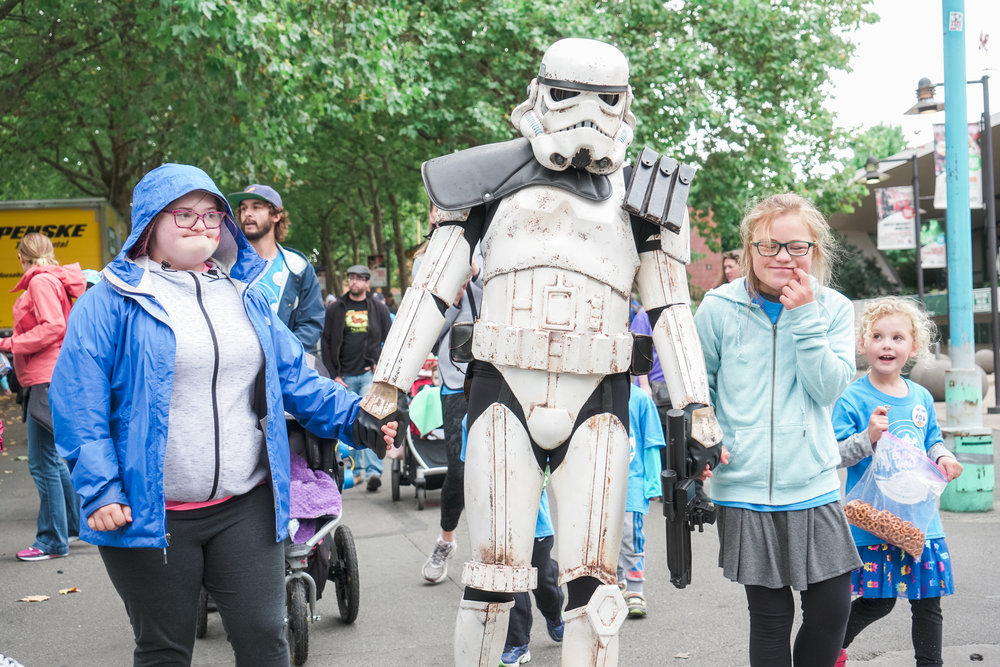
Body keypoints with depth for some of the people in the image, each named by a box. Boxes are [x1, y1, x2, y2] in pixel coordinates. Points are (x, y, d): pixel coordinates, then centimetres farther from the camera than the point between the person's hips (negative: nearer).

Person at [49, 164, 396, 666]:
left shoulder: (244, 294, 13)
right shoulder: (113, 299, -4)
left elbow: (293, 376, 14)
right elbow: (78, 400, -8)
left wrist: (352, 419, 1)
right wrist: (99, 489, -15)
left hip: (245, 507, 4)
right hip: (147, 513, -4)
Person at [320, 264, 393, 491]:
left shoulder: (378, 308, 9)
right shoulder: (336, 309, 8)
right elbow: (326, 343, 8)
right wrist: (334, 374, 1)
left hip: (370, 374, -2)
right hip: (345, 376, 2)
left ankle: (373, 470, -20)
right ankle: (357, 470, 14)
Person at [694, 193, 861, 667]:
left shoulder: (833, 309, 2)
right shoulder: (720, 308, -1)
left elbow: (830, 387, -8)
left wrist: (804, 318, -14)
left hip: (814, 484, 1)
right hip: (744, 489, -1)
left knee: (832, 608, 2)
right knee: (770, 615, 5)